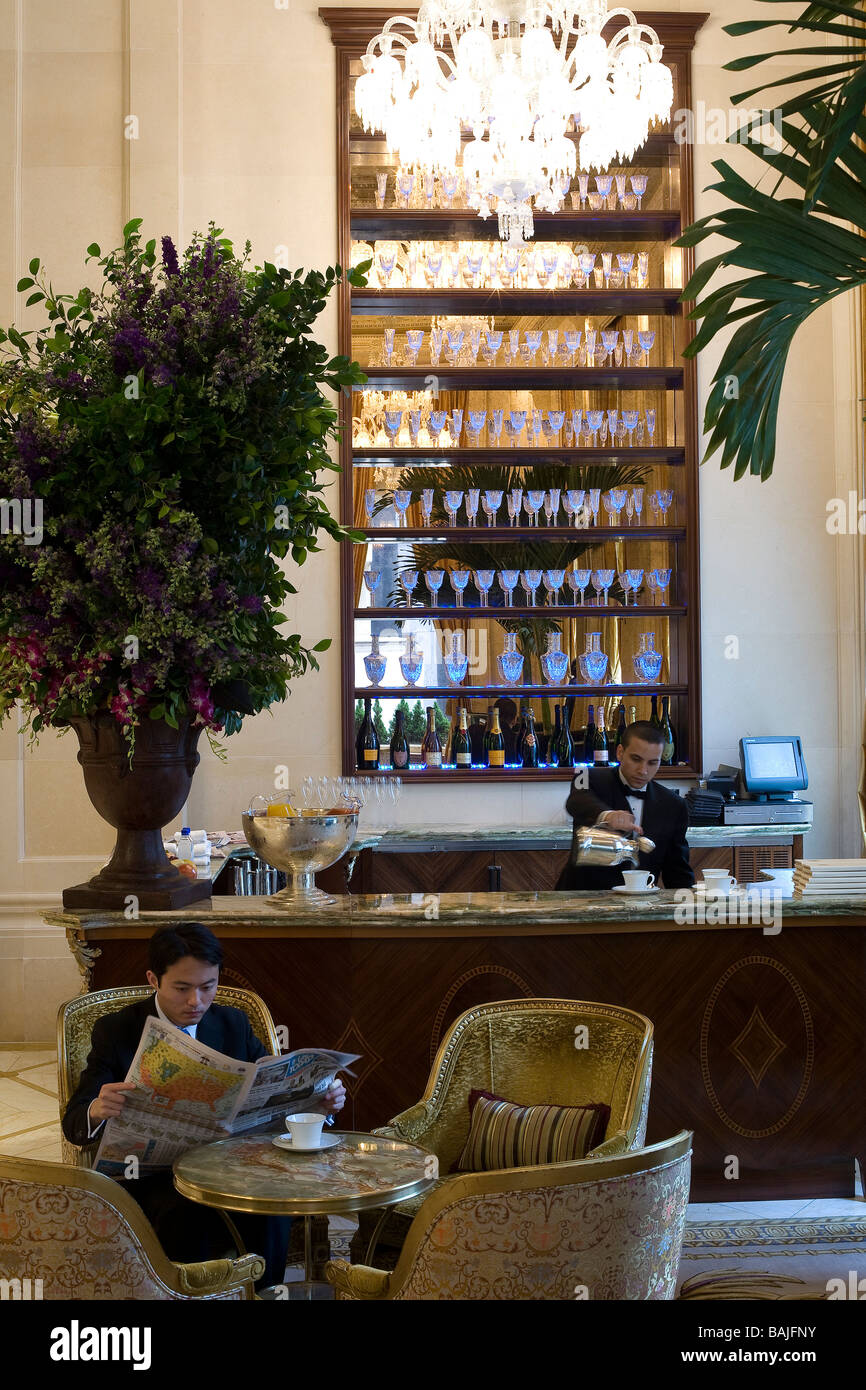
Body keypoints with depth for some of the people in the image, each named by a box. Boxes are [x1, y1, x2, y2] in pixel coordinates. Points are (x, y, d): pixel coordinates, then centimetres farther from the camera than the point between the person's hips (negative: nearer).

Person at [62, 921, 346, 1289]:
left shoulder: (234, 1024, 8)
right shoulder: (116, 1031, -1)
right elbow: (74, 1123, -6)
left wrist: (319, 1101, -13)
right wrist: (97, 1111, -32)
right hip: (150, 1177, -2)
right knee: (189, 1214, -34)